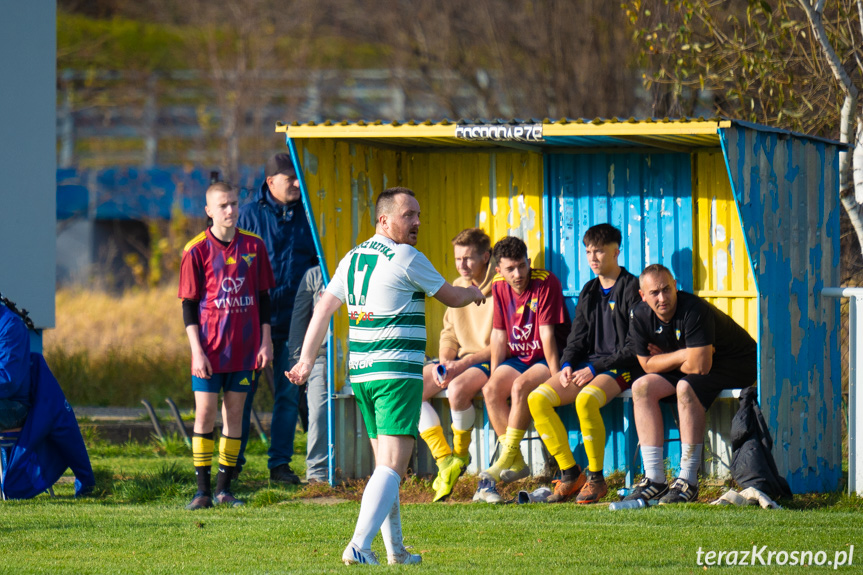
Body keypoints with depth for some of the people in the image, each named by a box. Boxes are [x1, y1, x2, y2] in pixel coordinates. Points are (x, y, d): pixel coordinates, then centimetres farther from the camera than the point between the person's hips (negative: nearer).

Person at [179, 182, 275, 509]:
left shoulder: (253, 246, 5)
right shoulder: (196, 251, -4)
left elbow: (263, 298, 11)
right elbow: (188, 306, -2)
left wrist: (266, 342, 6)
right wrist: (197, 350, -9)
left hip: (245, 348, 3)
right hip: (210, 348, -3)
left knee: (234, 414, 6)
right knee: (205, 415, -4)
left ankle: (225, 488, 12)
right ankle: (203, 491, 1)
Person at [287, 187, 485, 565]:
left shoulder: (352, 259, 12)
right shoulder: (406, 257, -9)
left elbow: (323, 310, 10)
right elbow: (451, 298, 2)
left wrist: (306, 361, 11)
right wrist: (474, 293, 24)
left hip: (361, 376, 8)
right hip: (398, 375, -8)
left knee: (384, 463, 18)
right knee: (393, 467, -14)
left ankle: (395, 550, 23)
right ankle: (359, 546, -29)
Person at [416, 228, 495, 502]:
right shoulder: (457, 287, 13)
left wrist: (462, 364, -21)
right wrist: (443, 363, -5)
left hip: (490, 361, -8)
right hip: (461, 361, 8)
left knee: (457, 389, -37)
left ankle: (460, 454, -10)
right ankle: (444, 461, -10)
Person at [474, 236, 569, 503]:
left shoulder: (546, 282, -15)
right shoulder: (499, 286, 3)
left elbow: (547, 333, -18)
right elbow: (499, 334, 7)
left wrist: (556, 376, -19)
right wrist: (495, 375, 2)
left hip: (546, 359, -6)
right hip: (518, 358, 6)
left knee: (521, 386, -33)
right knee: (491, 390, -20)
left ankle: (508, 458, -27)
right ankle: (516, 462, -15)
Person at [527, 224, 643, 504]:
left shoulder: (633, 288, -5)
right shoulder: (589, 291, 18)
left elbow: (634, 347, -11)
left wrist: (593, 369, -15)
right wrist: (567, 364, -3)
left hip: (621, 367, -7)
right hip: (588, 366, 7)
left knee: (586, 399, -37)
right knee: (537, 399, -15)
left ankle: (596, 478, -22)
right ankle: (569, 473, -8)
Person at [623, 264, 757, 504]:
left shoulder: (694, 311, -29)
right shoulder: (640, 317, -6)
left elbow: (700, 366, -30)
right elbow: (648, 365, -3)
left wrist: (667, 360, -10)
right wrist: (684, 355, -18)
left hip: (736, 366, -8)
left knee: (686, 387, -33)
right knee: (642, 387, -11)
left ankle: (688, 481, -30)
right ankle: (654, 479, -13)